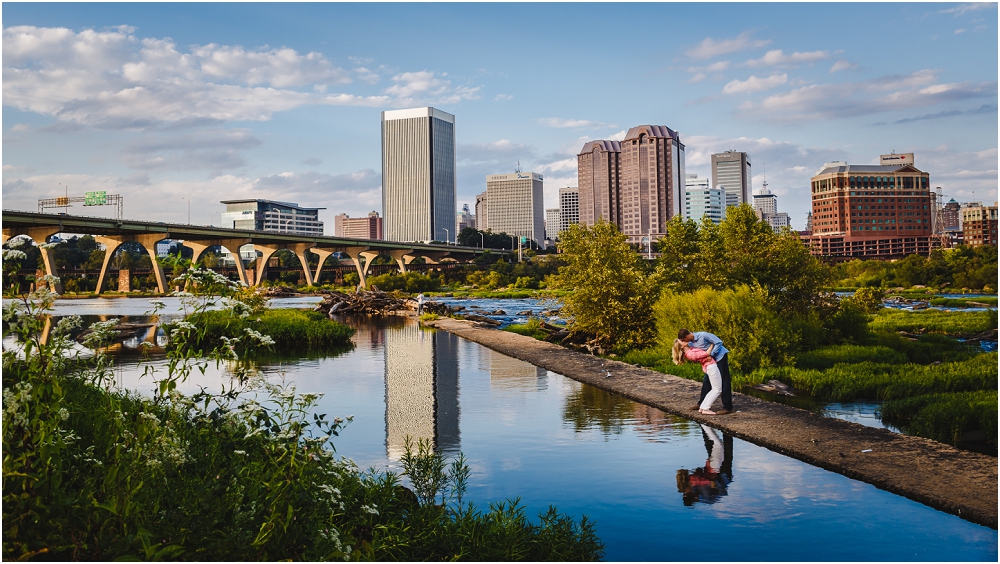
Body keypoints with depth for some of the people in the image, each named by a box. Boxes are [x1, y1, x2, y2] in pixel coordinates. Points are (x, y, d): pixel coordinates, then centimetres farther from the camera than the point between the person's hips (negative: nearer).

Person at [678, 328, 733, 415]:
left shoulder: (703, 335, -26)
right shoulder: (691, 342, -1)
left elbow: (719, 342, -22)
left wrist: (711, 354, -23)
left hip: (720, 356, -9)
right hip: (712, 359, 9)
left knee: (724, 382, -7)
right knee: (706, 381, 12)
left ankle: (728, 408, -4)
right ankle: (702, 404, 22)